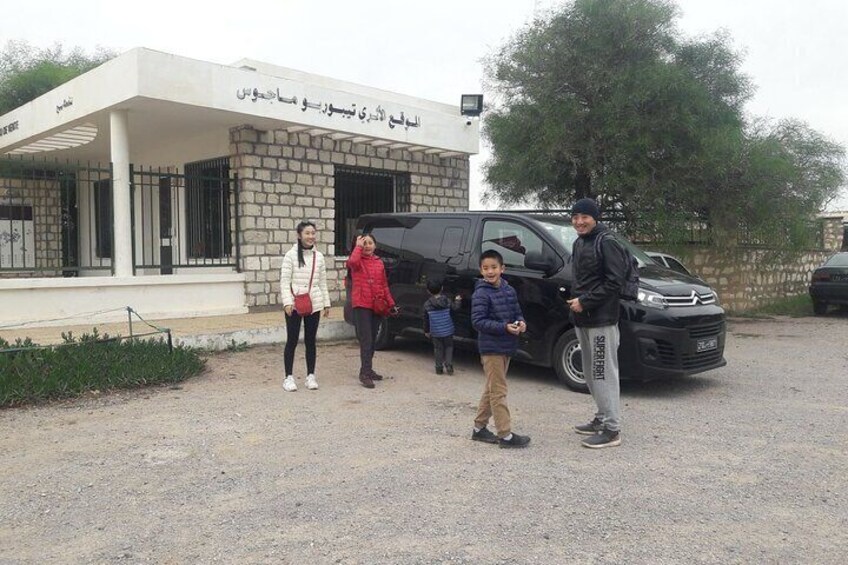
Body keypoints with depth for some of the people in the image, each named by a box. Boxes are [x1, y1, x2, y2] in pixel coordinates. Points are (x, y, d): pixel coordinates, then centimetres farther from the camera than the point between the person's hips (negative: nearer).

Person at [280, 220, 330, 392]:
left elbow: (322, 282, 12)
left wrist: (326, 303, 10)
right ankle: (289, 377, 11)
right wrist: (287, 302, -16)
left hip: (314, 305, 4)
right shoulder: (291, 255, -4)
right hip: (295, 304, -3)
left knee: (310, 341, 10)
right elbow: (284, 281, -7)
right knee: (292, 341, 2)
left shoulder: (318, 256, 8)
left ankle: (311, 376, 19)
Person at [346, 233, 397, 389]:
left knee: (372, 340, 13)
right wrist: (358, 246, -16)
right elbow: (352, 262, -28)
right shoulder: (357, 260, -1)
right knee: (366, 341, -12)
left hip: (377, 306, 6)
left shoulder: (379, 263, 14)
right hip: (362, 306, -6)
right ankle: (364, 374, -13)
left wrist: (391, 303, 14)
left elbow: (384, 285, 18)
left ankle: (368, 370, 24)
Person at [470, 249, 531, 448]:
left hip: (506, 347, 8)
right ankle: (506, 435, 1)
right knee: (498, 391, -4)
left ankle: (479, 428, 27)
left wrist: (521, 322, -6)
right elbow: (478, 321, -17)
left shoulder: (509, 290, 9)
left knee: (492, 389, 15)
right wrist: (504, 327, -24)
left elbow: (517, 312, 17)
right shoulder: (481, 294, -13)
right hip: (491, 348, -8)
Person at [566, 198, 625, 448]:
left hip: (602, 320, -9)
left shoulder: (606, 243, -11)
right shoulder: (578, 243, 15)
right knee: (592, 373, 15)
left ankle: (612, 430, -1)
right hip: (582, 319, 9)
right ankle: (602, 418, 27)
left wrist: (585, 301, -17)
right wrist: (576, 301, 8)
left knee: (604, 373, -7)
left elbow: (615, 281, -17)